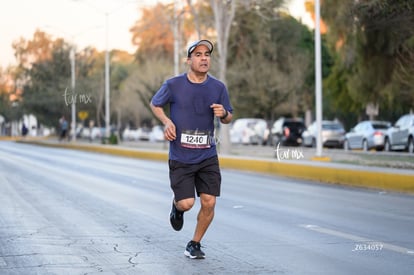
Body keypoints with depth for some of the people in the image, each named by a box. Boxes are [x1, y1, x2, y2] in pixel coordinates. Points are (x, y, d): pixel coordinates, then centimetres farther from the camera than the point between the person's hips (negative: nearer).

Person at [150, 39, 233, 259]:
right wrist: (167, 122, -8)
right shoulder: (173, 85, -6)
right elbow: (155, 104, 11)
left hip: (208, 157, 3)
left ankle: (194, 245, 18)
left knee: (208, 203, -4)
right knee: (187, 203, -9)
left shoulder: (218, 88, 2)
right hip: (180, 157, -2)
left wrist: (224, 113, -11)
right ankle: (176, 206, 29)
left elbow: (228, 118, 13)